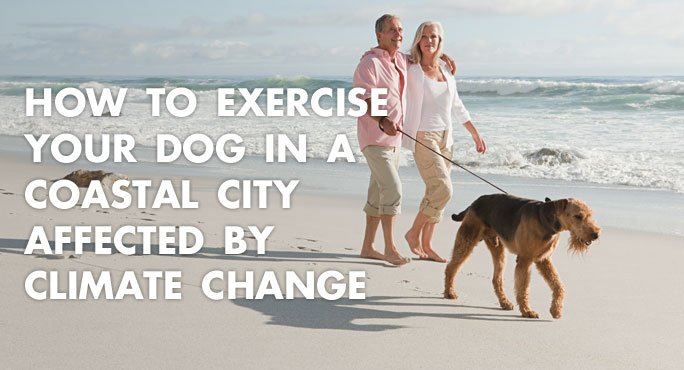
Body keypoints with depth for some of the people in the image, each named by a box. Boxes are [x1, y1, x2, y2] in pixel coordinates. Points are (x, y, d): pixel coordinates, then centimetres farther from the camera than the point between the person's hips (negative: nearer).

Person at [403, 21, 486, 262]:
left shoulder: (447, 73, 11)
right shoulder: (411, 71, -5)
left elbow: (457, 108, 20)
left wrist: (475, 134, 22)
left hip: (444, 138, 6)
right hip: (422, 137, -6)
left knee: (435, 193, 7)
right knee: (443, 190, -15)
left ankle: (426, 246, 14)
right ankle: (414, 233, 3)